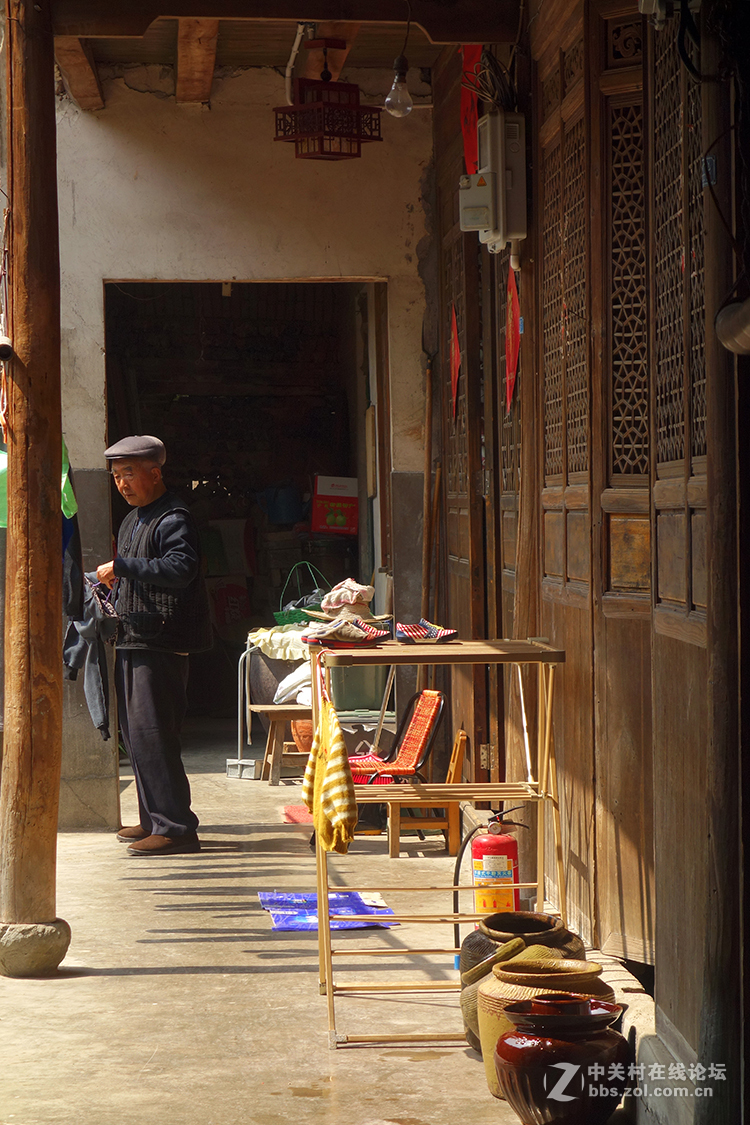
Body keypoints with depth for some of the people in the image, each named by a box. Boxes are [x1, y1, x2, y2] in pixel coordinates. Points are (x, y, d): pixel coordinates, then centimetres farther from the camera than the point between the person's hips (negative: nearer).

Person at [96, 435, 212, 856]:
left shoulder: (174, 518, -10)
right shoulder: (133, 520, 21)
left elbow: (180, 569, -26)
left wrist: (122, 566, -23)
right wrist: (117, 582, 12)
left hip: (160, 645, -10)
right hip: (133, 642, 10)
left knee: (152, 736, -12)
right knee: (136, 735, 14)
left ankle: (176, 828, -9)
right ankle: (154, 820, 23)